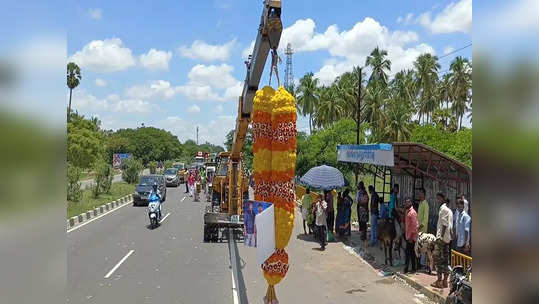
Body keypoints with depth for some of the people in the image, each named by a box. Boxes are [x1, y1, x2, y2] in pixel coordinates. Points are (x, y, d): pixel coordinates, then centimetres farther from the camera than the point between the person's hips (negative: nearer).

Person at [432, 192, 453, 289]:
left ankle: (439, 281, -6)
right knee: (445, 259, 9)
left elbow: (444, 225, -18)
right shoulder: (449, 210, 17)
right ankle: (445, 281, 12)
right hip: (447, 238, 9)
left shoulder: (443, 209, -11)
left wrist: (441, 237, -21)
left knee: (438, 257, -7)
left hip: (442, 237, -9)